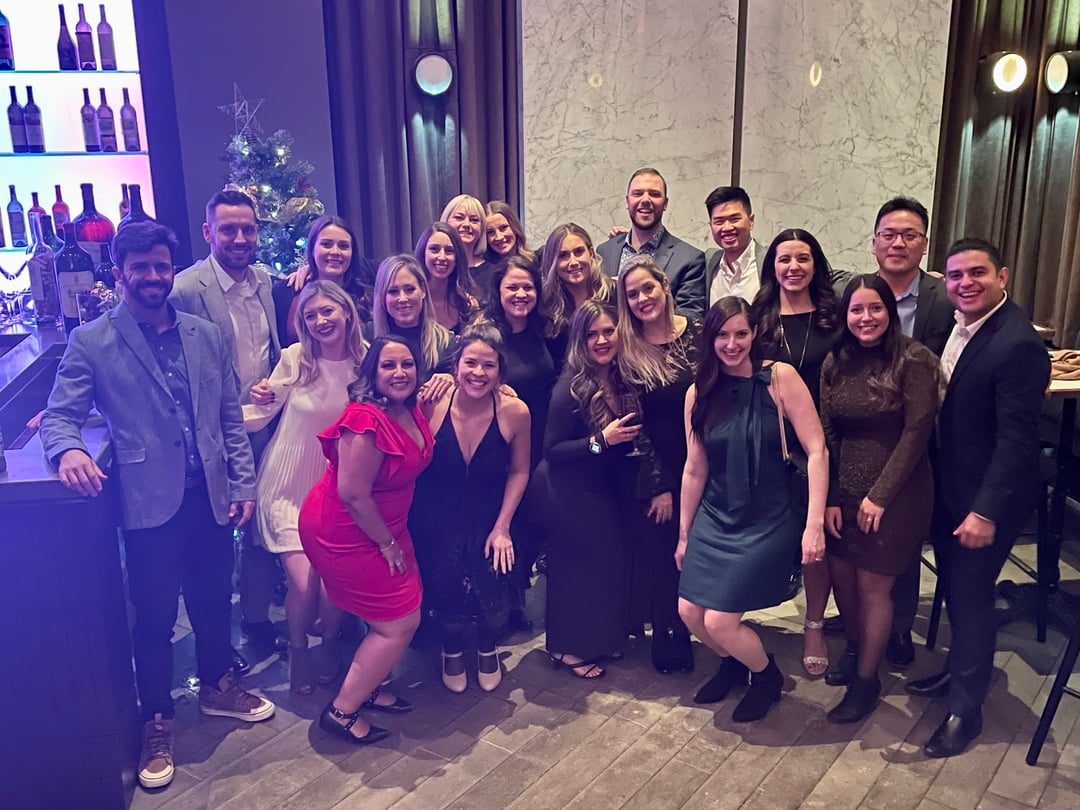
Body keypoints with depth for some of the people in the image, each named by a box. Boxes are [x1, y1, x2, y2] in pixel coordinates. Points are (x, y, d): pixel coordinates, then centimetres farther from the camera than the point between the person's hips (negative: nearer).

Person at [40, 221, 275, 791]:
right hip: (150, 503, -3)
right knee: (155, 615, 8)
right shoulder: (91, 342, -2)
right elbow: (59, 415, -3)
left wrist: (243, 484, 7)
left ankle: (217, 685, 43)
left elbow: (231, 418, 10)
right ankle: (156, 721, 30)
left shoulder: (206, 336, 8)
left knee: (213, 600, 17)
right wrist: (70, 450, -26)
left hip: (211, 498, 4)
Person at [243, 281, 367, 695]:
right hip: (289, 486, -1)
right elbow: (262, 413, -3)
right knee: (303, 583, -9)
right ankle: (298, 650, 25)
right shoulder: (294, 358, -10)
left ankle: (329, 644, 29)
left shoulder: (367, 361, -6)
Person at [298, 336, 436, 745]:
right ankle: (342, 711, 14)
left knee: (405, 613, 15)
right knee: (399, 623, -1)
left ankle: (367, 687, 35)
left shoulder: (409, 410, 0)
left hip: (383, 527, 9)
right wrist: (388, 544, -16)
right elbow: (353, 494, -25)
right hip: (345, 532, -9)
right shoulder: (367, 420, -27)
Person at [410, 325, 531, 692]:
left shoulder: (514, 411, -15)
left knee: (493, 597, -13)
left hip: (489, 521, 1)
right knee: (448, 597, -12)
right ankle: (452, 649, 27)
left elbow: (519, 471, -2)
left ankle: (488, 648, 26)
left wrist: (502, 527, -4)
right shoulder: (432, 405, -18)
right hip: (437, 522, 0)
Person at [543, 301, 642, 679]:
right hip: (573, 494, -6)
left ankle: (599, 637, 34)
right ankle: (567, 648, 24)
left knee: (608, 562, 13)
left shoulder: (622, 380, -1)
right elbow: (551, 450, -20)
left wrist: (629, 438, -4)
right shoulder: (570, 388, -20)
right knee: (576, 567, 4)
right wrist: (600, 441, -27)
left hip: (607, 490, 7)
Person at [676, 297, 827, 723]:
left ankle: (766, 675, 27)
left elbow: (817, 451, -14)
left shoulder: (780, 377, -11)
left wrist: (814, 523, -18)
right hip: (714, 520, 5)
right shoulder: (699, 394, 0)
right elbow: (694, 470, 6)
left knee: (719, 621, -6)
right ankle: (732, 663, 39)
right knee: (689, 612, 5)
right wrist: (684, 535, 11)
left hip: (768, 523, -4)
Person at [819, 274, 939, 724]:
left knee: (872, 585, 2)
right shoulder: (835, 363, 4)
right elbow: (826, 434, 3)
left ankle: (866, 678, 22)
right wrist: (829, 498, -3)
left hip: (895, 492, -4)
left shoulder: (914, 359, -10)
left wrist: (880, 495, -14)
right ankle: (862, 647, 36)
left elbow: (917, 432, -13)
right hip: (845, 490, 5)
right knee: (841, 578, 7)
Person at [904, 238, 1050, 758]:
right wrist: (937, 480, 7)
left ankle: (966, 708, 22)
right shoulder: (958, 325, 3)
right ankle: (961, 668, 42)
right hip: (947, 486, 7)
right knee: (954, 585, 20)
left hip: (986, 496, -7)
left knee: (971, 594, 4)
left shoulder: (1017, 343, -22)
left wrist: (986, 510, -22)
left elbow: (1018, 438, -23)